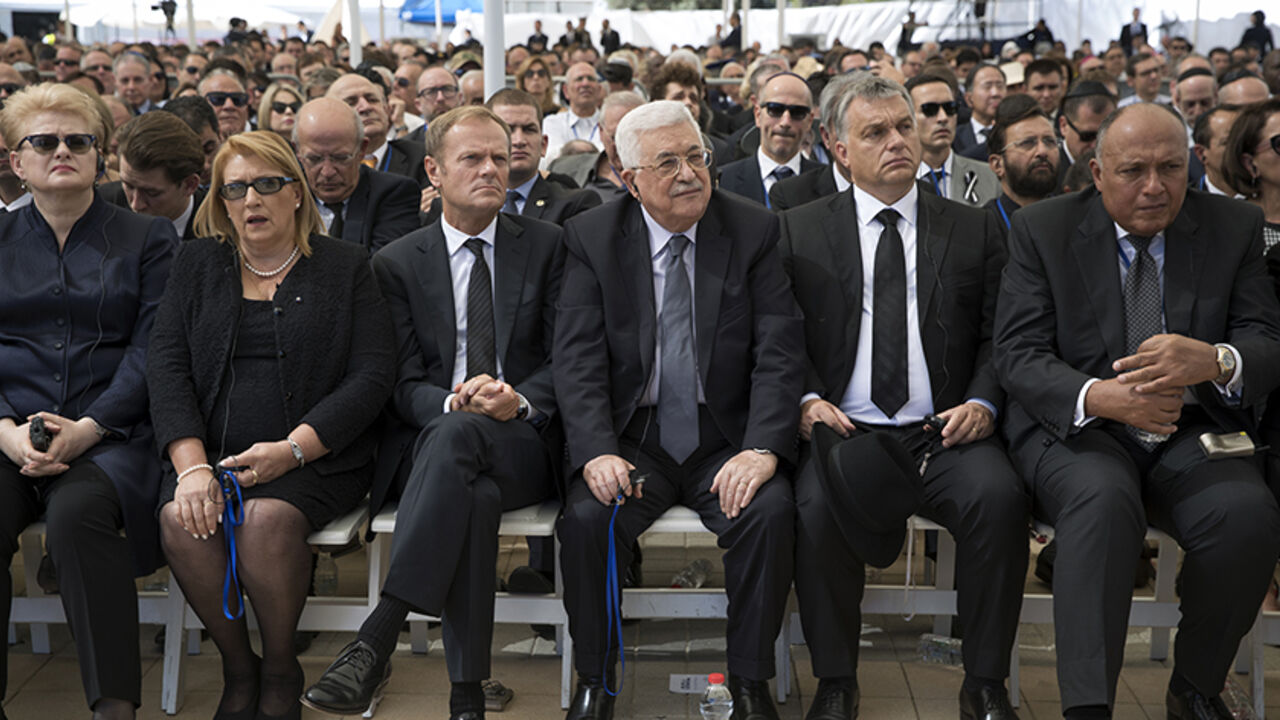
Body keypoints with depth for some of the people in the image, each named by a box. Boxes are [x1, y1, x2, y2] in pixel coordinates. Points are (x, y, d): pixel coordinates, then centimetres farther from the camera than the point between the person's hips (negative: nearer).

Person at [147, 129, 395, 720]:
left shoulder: (345, 266, 7)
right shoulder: (197, 265, 15)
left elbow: (372, 375, -3)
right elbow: (167, 367, 4)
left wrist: (292, 449, -15)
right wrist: (191, 465, -13)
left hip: (315, 457, -2)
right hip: (209, 452, 3)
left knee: (267, 518, -32)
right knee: (181, 518, -28)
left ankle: (281, 668, -7)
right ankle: (237, 668, -6)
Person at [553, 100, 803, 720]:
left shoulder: (754, 231, 0)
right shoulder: (590, 238, 1)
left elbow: (779, 353, -5)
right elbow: (577, 358, -6)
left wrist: (762, 448, -21)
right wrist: (598, 453, -22)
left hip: (727, 441, 0)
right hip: (632, 439, 0)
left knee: (770, 511, -28)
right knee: (587, 518, -27)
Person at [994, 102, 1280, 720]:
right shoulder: (1042, 229, 2)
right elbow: (1017, 354, -5)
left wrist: (1216, 362, -25)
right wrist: (1095, 396, -27)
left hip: (1191, 435, 2)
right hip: (1075, 428, -2)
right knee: (1103, 500, -35)